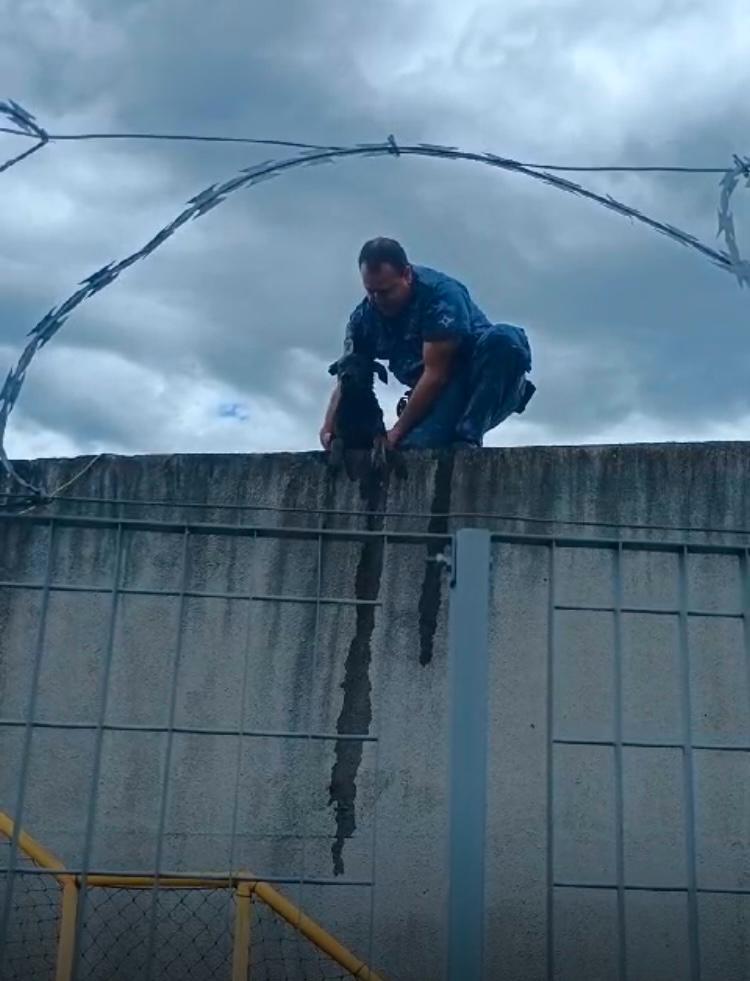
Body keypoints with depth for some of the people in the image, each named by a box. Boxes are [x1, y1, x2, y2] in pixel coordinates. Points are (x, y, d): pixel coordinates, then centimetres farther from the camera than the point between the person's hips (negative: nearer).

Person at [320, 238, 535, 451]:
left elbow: (436, 373, -23)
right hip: (439, 400, 3)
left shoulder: (440, 293, -20)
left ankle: (467, 438, -30)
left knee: (503, 339, -36)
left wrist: (398, 431, -22)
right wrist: (328, 430, -21)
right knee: (415, 446, -32)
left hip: (488, 390, -2)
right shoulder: (363, 318, -2)